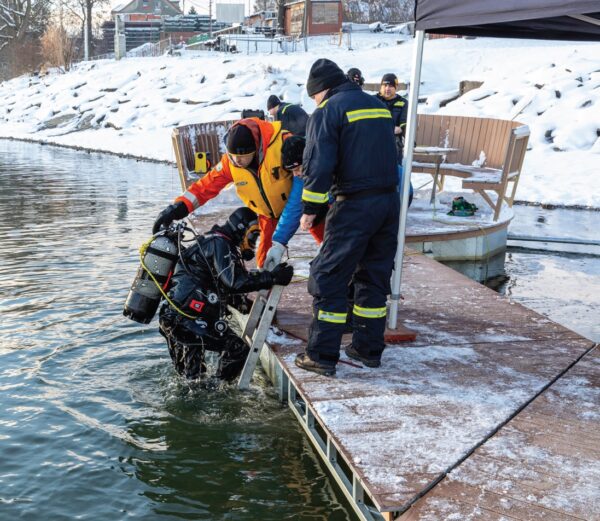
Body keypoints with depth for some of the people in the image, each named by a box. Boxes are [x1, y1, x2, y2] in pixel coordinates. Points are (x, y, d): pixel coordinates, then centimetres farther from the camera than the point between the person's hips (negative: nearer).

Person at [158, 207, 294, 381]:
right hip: (187, 317, -10)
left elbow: (224, 288, 26)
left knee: (190, 377, 23)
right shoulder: (219, 244, -10)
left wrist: (250, 306, 19)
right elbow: (234, 281, -24)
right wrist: (272, 277, -23)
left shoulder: (210, 242, 22)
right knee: (238, 349, -7)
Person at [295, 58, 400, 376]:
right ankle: (369, 349, 23)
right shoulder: (379, 106, 17)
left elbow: (319, 164, -14)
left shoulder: (328, 111, -5)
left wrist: (310, 209, -8)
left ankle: (322, 355, 2)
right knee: (375, 276, 16)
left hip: (355, 206, -7)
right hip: (390, 201, 7)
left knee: (329, 278, 0)